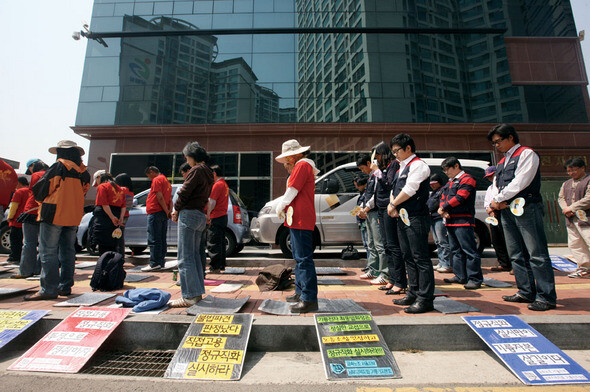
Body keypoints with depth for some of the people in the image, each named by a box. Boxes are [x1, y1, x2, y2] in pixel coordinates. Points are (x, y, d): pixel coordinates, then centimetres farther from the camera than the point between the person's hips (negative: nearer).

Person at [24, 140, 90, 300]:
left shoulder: (59, 167, -9)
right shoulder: (84, 172, 9)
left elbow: (39, 190, -4)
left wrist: (42, 199, 15)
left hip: (54, 215, -6)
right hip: (74, 217, 7)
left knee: (48, 251, -2)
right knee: (68, 251, 12)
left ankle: (49, 289, -3)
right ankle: (65, 286, 17)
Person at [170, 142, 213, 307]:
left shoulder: (196, 170, -10)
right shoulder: (208, 173, 18)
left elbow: (184, 193, -14)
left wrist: (177, 209, 3)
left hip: (189, 214, -9)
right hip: (201, 215, 9)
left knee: (185, 257, -5)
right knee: (194, 255, 15)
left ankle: (190, 296, -3)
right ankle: (197, 292, 21)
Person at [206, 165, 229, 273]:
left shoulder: (217, 185, -12)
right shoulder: (224, 184, 19)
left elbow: (212, 202, -18)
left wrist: (208, 215, -15)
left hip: (216, 218, -10)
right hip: (223, 216, 10)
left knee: (213, 243, -6)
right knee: (220, 242, 14)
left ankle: (215, 267, -3)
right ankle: (221, 265, 21)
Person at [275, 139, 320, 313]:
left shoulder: (302, 165, -8)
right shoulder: (301, 166, 25)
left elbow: (292, 191, -14)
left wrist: (279, 207, -1)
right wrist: (284, 207, 12)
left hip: (301, 220, -11)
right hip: (297, 220, 11)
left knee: (304, 259, -10)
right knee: (299, 258, 16)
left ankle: (309, 299, -6)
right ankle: (300, 292, 27)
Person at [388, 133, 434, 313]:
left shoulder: (418, 165, -6)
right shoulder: (401, 168, 21)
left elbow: (409, 190, -16)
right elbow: (394, 190, 18)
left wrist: (393, 205, -6)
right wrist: (392, 205, -1)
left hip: (415, 217, -9)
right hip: (402, 217, 9)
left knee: (420, 258, -6)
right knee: (409, 257, 14)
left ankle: (425, 299, 1)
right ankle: (413, 294, 24)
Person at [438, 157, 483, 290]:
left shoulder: (467, 179, -4)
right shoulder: (449, 183, 23)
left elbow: (460, 197, -16)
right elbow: (443, 198, 17)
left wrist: (443, 208, -10)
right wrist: (443, 211, -3)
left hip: (463, 221, -9)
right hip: (450, 221, 9)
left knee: (469, 250, -7)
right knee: (456, 250, 12)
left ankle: (475, 279, -1)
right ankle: (460, 276, 20)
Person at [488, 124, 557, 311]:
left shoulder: (526, 154, -1)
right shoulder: (502, 162, 23)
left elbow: (520, 182, -13)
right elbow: (496, 185, 17)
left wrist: (498, 199, -8)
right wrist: (497, 202, -3)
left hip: (525, 208, -8)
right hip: (507, 210, 8)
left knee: (537, 254, -5)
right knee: (517, 255, 9)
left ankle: (546, 297, 1)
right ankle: (526, 292, 17)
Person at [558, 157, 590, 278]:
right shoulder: (566, 183, 19)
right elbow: (561, 197, 14)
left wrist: (571, 208, -12)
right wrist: (565, 208, -5)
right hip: (571, 220, 7)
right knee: (574, 245, 8)